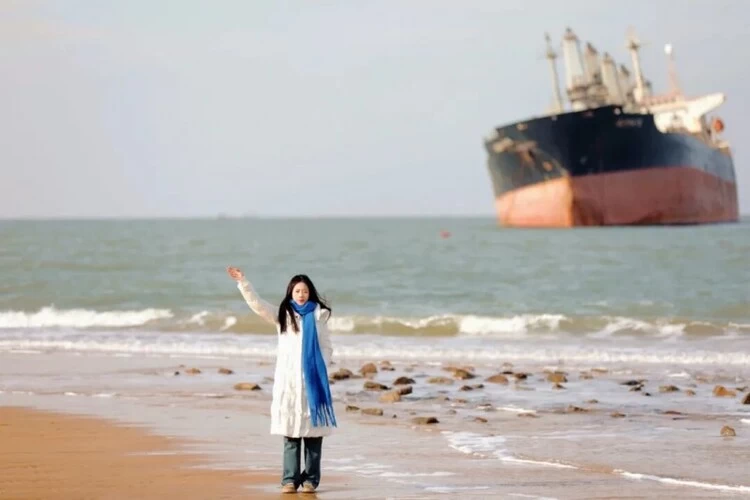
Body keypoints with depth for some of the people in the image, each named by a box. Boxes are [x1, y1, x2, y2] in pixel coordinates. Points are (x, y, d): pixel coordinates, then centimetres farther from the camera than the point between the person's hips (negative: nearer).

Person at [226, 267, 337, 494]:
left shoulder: (318, 316, 8)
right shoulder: (281, 315, 9)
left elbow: (326, 348, 9)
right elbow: (257, 304, -1)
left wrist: (321, 370, -5)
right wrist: (242, 282, -12)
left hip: (312, 379, -1)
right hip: (288, 380, 1)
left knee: (313, 432, -3)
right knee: (290, 434, -1)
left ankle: (310, 479, 2)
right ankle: (289, 479, 0)